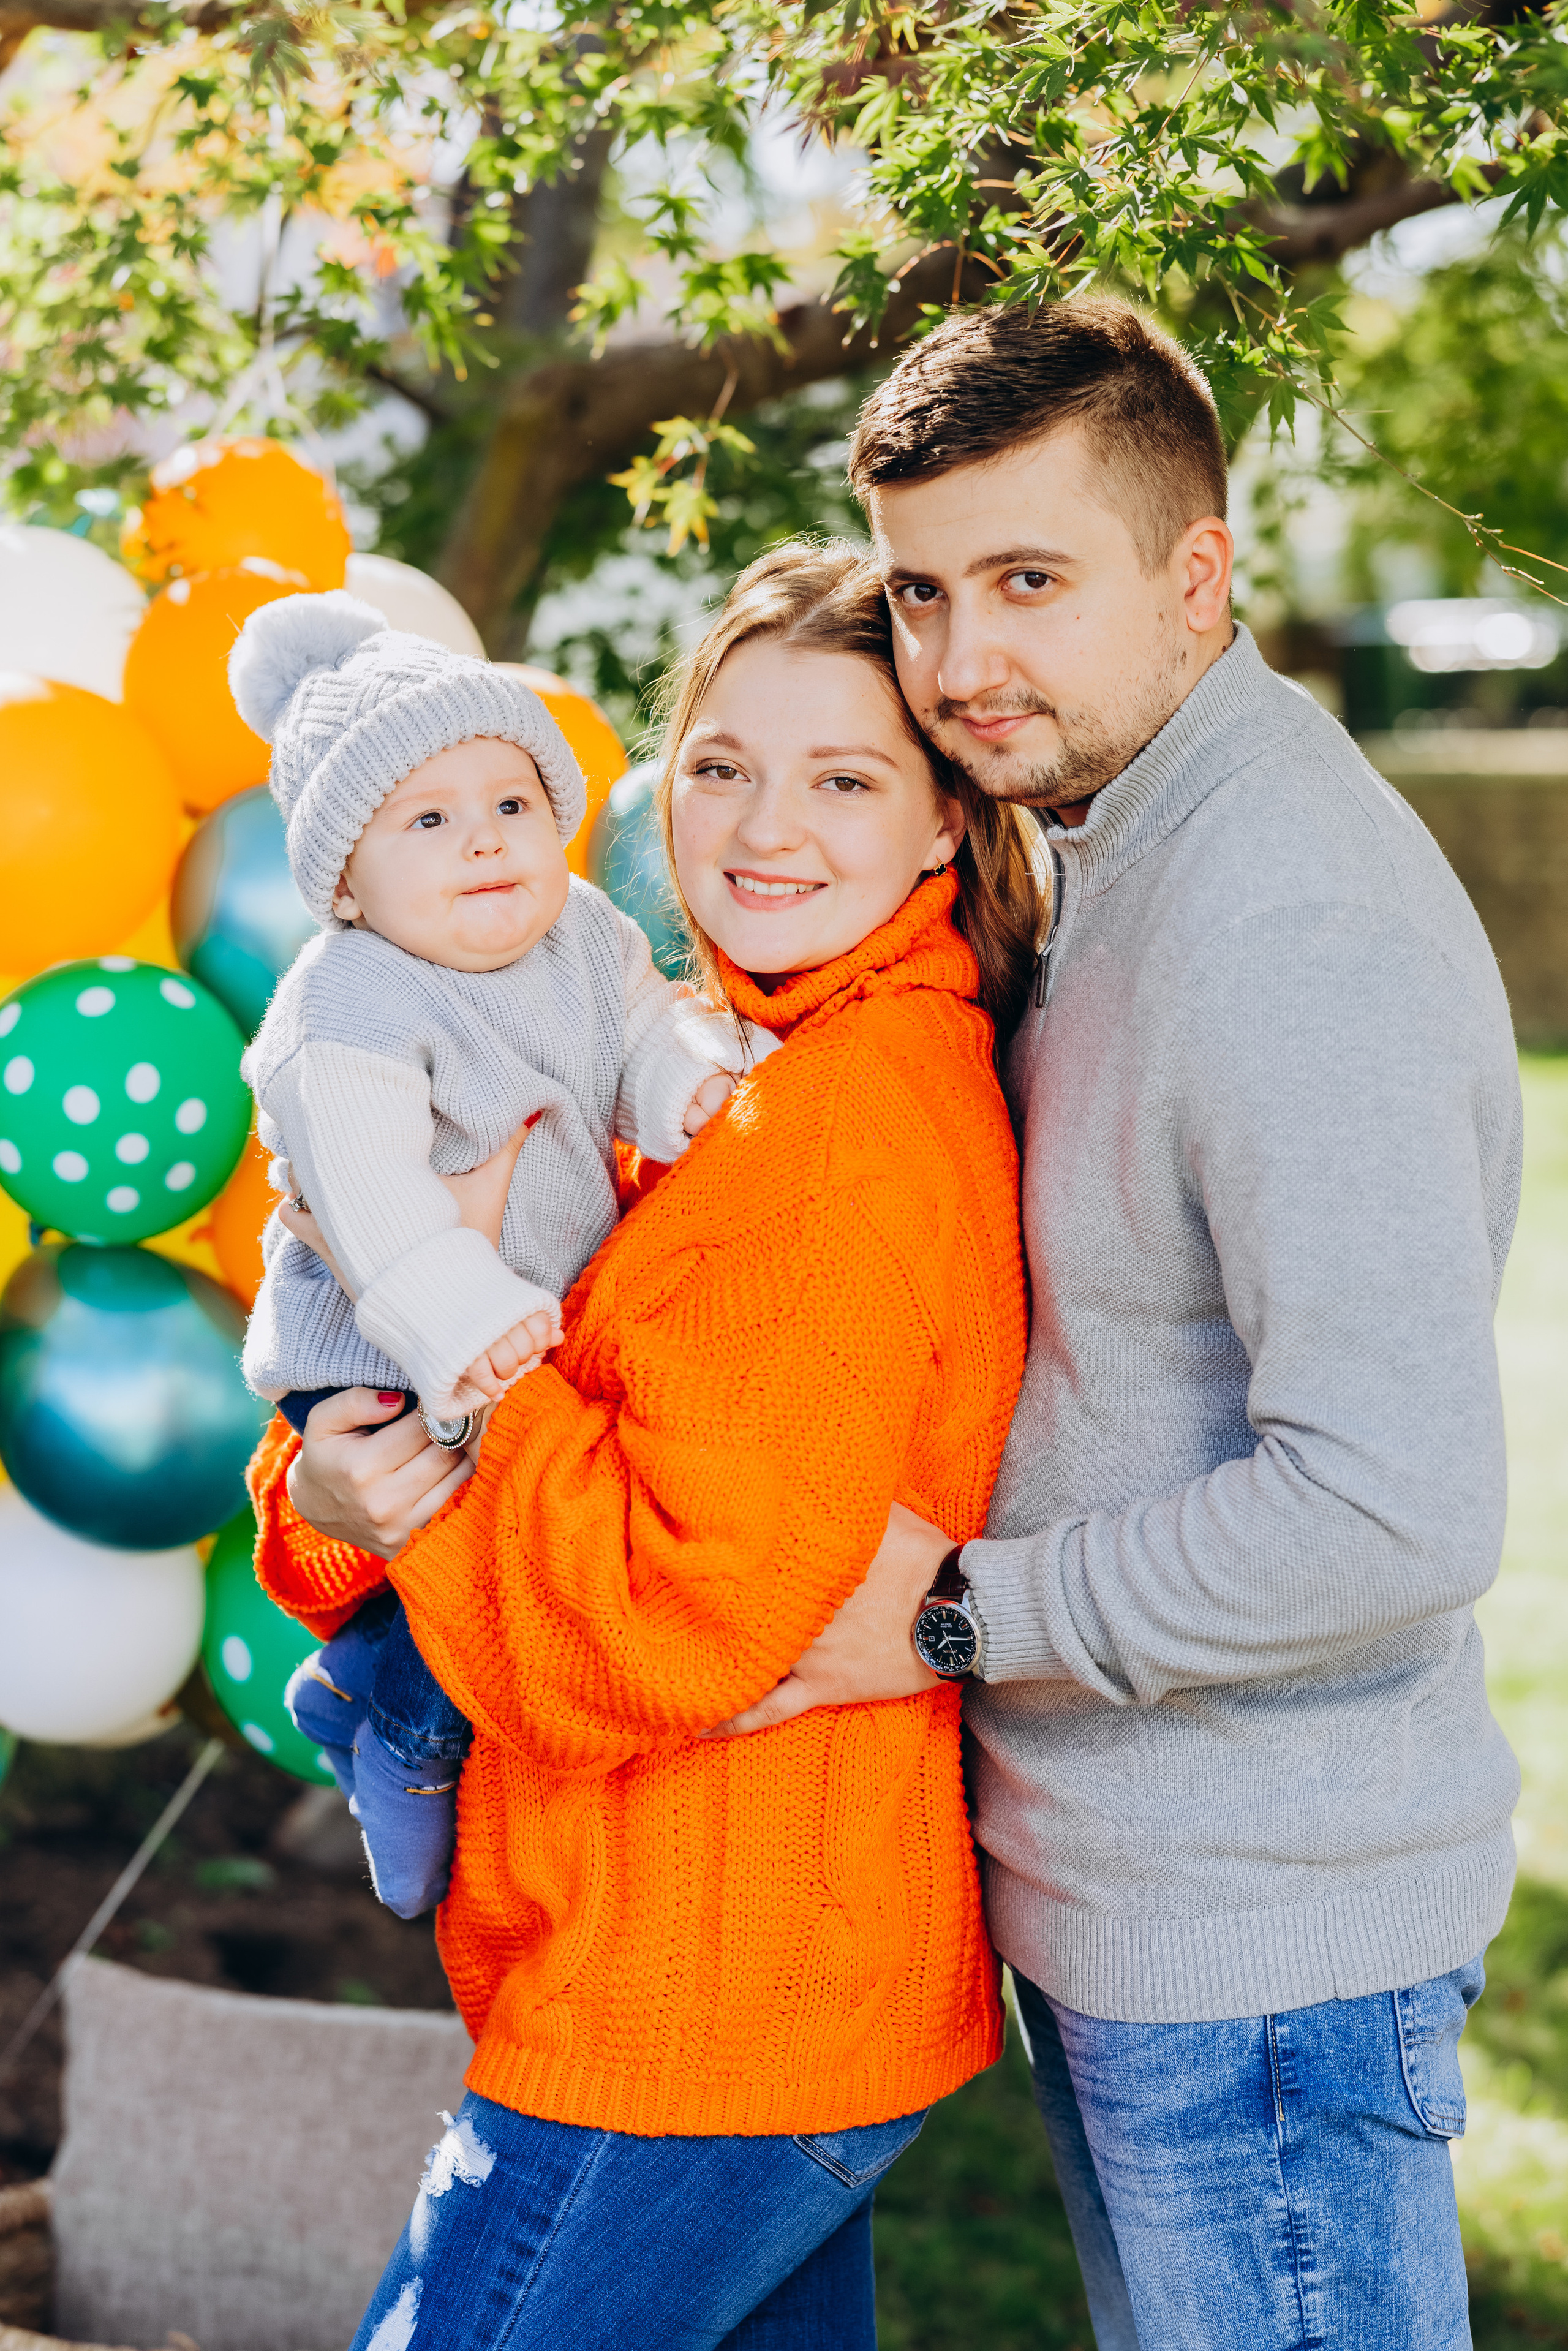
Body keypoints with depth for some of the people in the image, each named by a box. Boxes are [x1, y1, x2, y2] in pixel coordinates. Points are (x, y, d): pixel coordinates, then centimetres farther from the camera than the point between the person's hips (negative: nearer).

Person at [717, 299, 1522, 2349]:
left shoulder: (1294, 933, -25)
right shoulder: (1111, 855, 9)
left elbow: (1397, 1511, -31)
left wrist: (966, 1608, -20)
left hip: (1256, 1935, -10)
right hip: (1126, 1878, 10)